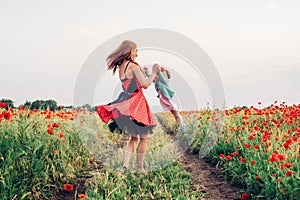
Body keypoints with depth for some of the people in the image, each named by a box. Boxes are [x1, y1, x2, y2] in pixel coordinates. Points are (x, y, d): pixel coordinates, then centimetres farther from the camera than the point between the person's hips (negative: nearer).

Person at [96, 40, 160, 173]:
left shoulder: (120, 68, 13)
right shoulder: (133, 66, -12)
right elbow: (145, 84, -15)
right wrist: (154, 72, -3)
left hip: (126, 105, 8)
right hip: (136, 105, -8)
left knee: (134, 137, 16)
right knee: (144, 136, 6)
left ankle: (125, 165, 5)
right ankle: (139, 166, 11)